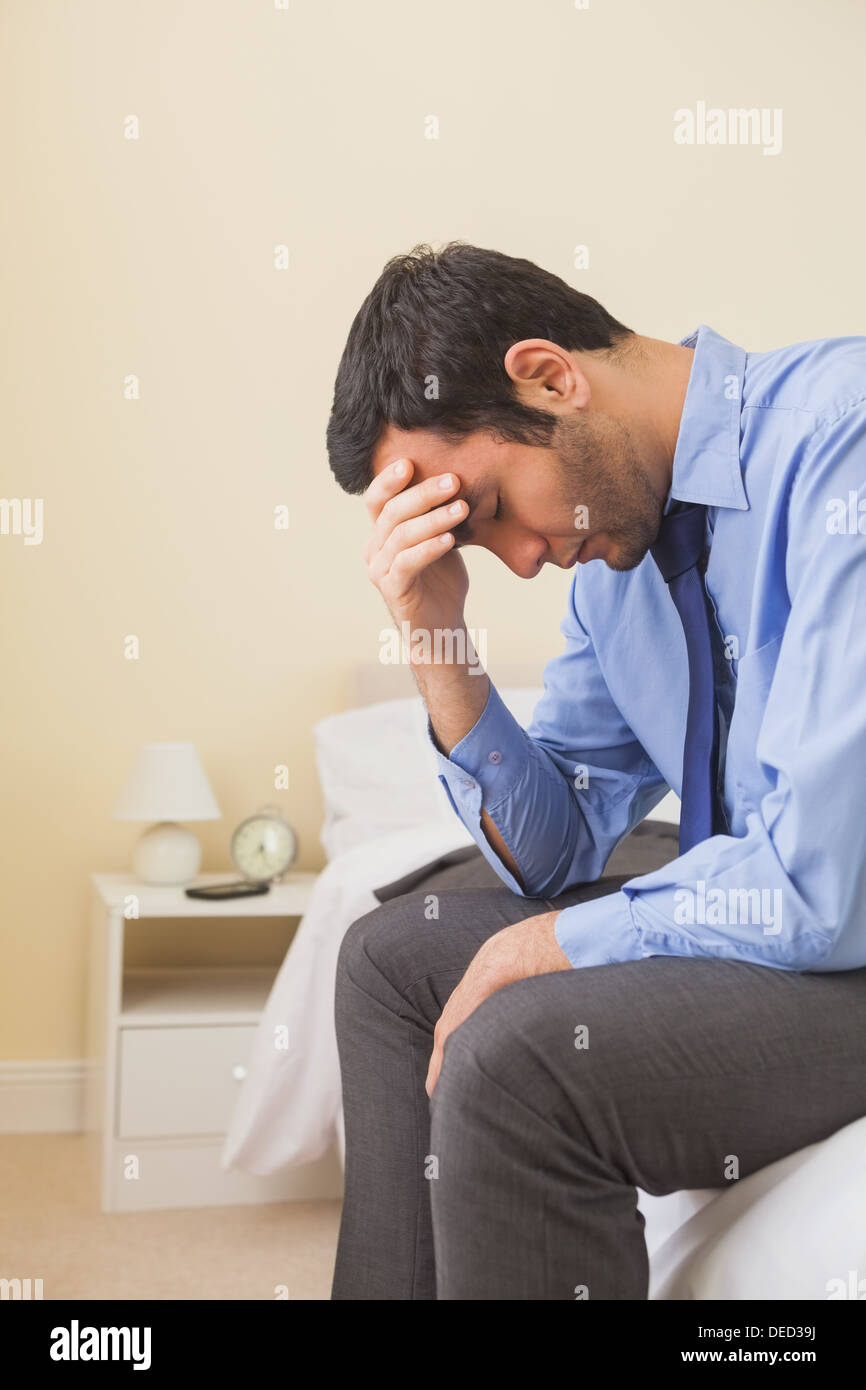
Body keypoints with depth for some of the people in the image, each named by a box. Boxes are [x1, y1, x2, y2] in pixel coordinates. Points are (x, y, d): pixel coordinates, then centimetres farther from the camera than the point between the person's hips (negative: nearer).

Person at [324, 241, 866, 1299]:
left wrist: (536, 950, -13)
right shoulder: (618, 543, 3)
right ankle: (390, 1287, 24)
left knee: (517, 1057, -27)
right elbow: (552, 854, 8)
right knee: (396, 953, 12)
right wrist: (433, 642, -7)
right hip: (766, 901, 9)